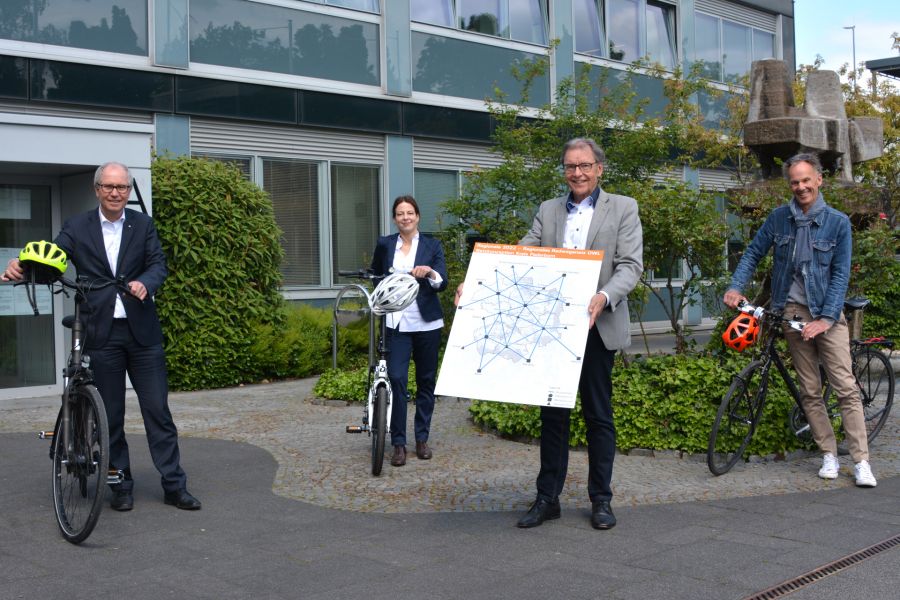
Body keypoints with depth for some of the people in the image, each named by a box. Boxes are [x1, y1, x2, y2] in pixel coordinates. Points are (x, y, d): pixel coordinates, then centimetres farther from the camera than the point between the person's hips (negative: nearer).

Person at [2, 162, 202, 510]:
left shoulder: (142, 225, 7)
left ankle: (175, 487, 10)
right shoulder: (77, 227, 4)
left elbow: (159, 263, -2)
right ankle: (121, 487, 19)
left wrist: (145, 282, -25)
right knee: (112, 415, 8)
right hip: (101, 334, 0)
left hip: (141, 331, 0)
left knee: (157, 410, 3)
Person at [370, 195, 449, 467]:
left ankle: (422, 438, 20)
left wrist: (430, 272, -26)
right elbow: (375, 276, 23)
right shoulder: (385, 244, 6)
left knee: (426, 381, 7)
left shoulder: (432, 246, 2)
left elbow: (443, 283, -8)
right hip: (397, 322, 0)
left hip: (426, 322, 0)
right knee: (396, 379, -11)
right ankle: (398, 443, -4)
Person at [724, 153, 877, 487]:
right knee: (810, 391, 6)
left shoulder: (838, 222, -4)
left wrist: (826, 318, -14)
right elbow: (753, 254, 10)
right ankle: (829, 455, 15)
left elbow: (841, 275, -6)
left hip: (827, 313, -2)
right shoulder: (779, 218, 3)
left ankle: (861, 461, -5)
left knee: (846, 388, -8)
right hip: (793, 312, 2)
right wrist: (736, 287, -4)